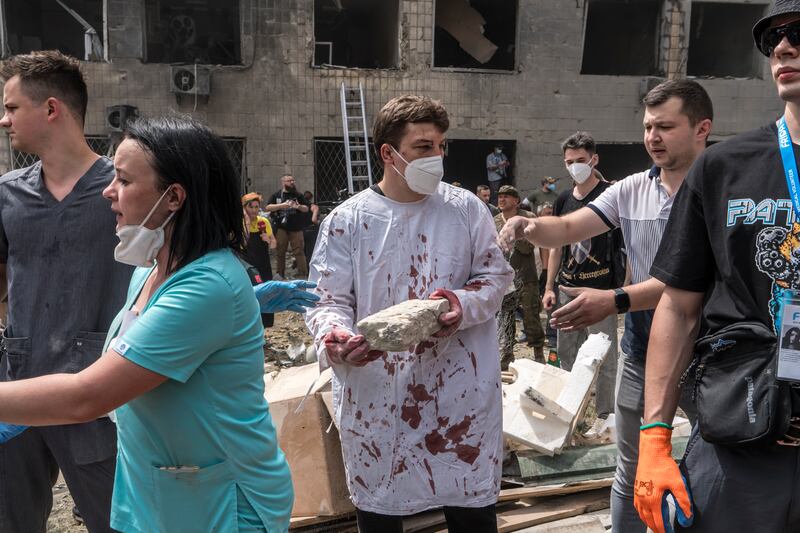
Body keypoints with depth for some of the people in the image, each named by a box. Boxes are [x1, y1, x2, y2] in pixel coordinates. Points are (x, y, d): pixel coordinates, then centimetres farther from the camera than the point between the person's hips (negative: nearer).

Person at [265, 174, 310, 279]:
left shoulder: (298, 195, 12)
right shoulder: (276, 196, 9)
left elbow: (306, 208, 9)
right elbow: (268, 208, -3)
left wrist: (298, 206, -13)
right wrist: (283, 205, -13)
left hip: (296, 228, 0)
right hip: (280, 228, 0)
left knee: (299, 251, -5)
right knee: (280, 252, 5)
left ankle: (303, 273, -5)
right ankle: (280, 274, 13)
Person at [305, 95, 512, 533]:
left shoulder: (467, 209, 1)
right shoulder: (346, 221, -3)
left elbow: (496, 274, 5)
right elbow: (328, 298, -5)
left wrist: (464, 304, -16)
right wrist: (334, 336, -27)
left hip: (457, 391, 1)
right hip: (375, 394, 0)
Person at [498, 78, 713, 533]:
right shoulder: (631, 190, 2)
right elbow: (568, 229, -5)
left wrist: (616, 301, -35)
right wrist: (531, 226, -28)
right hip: (641, 351, 4)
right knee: (631, 472, 17)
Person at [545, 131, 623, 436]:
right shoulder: (564, 200, 13)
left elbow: (627, 241, -8)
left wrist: (622, 286, -19)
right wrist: (549, 287, 12)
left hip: (600, 289, -6)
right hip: (568, 289, 6)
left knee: (604, 357, -1)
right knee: (566, 353, 14)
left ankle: (604, 416, 10)